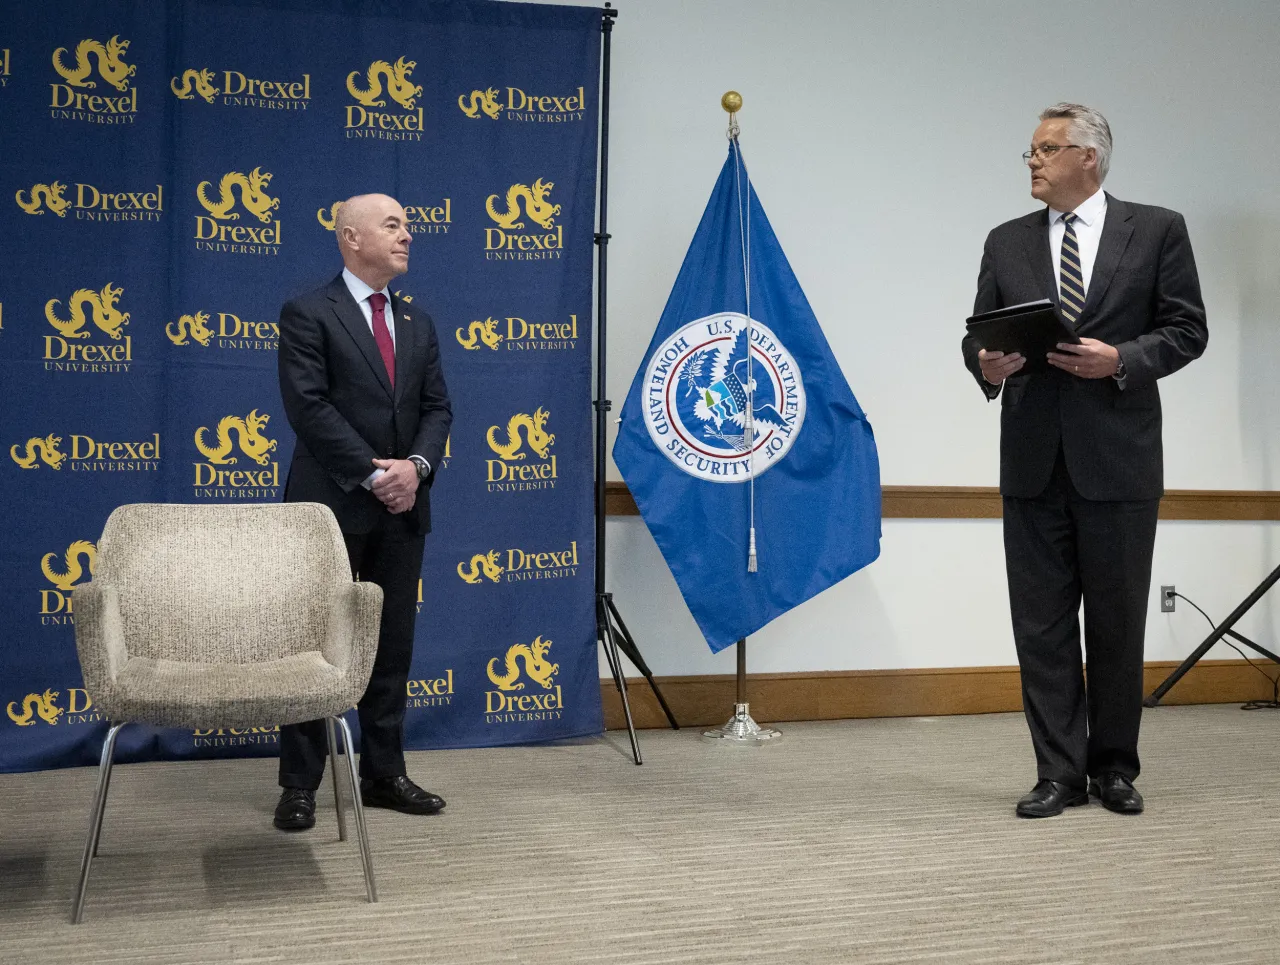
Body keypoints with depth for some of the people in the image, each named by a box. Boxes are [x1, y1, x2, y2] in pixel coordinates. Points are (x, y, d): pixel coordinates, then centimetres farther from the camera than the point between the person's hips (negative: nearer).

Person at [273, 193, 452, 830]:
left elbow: (437, 407, 11)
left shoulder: (418, 324, 15)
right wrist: (373, 473, -16)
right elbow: (308, 405, -13)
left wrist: (416, 464, -9)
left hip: (402, 508, 6)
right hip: (332, 506, -6)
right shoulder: (308, 315, -4)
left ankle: (383, 774, 18)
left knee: (392, 646, 9)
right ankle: (300, 785, 9)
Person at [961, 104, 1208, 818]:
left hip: (1118, 459, -2)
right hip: (1034, 463, 3)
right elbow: (979, 333, 11)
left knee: (1117, 624, 6)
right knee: (1042, 625, 3)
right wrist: (986, 365, -11)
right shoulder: (1007, 243, 12)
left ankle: (1114, 768, 21)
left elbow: (1187, 330, 1)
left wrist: (1121, 359, -15)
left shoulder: (1157, 230, 4)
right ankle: (1061, 774, 12)